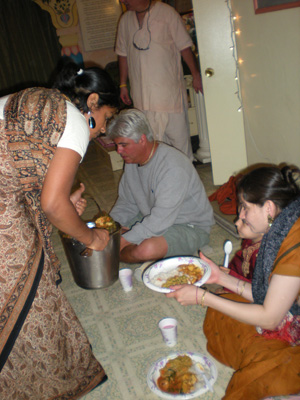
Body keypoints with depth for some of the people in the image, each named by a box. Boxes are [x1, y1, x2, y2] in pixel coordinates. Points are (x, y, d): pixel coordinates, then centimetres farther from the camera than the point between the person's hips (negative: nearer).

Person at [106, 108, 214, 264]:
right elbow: (126, 203, 8)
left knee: (147, 249, -36)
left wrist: (123, 241, -31)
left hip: (190, 227, -8)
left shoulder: (173, 167, -29)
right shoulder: (132, 160, 0)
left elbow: (160, 220, -32)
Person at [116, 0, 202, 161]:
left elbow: (185, 47, -2)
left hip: (170, 88, -3)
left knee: (179, 135, 3)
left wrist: (196, 75, -5)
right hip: (142, 92, 3)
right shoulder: (125, 20, 10)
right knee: (153, 138, 4)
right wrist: (123, 84, 15)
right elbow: (123, 54, 16)